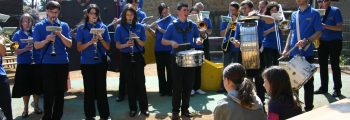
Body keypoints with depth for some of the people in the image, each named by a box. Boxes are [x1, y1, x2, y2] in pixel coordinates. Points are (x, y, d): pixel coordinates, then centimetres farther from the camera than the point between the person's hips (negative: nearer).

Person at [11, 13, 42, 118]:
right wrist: (25, 49, -21)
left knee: (36, 86, 7)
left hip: (36, 64, 1)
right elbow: (16, 51, -4)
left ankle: (36, 106, 22)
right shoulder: (17, 35, 1)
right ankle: (25, 108, 18)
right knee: (25, 87, 4)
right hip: (23, 65, -1)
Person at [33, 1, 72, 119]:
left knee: (60, 92, 8)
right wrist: (46, 40, -22)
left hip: (62, 63, 2)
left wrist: (60, 35, -17)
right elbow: (36, 45, -4)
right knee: (49, 93, -2)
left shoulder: (64, 25, 7)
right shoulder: (39, 26, 2)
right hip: (47, 64, -2)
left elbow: (69, 44, -1)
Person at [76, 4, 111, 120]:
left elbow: (107, 47, 2)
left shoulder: (103, 27, 4)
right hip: (86, 63, 0)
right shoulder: (82, 28, 1)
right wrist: (90, 42, -20)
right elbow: (79, 48, -4)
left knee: (101, 88, 4)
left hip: (101, 62, 1)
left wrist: (101, 38, -16)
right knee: (89, 89, 5)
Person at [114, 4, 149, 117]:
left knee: (141, 82, 2)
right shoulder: (120, 28, -1)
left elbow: (143, 44, 2)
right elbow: (117, 45, -2)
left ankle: (144, 107, 12)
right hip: (126, 58, 0)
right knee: (130, 83, 6)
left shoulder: (140, 27, 1)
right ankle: (133, 108, 17)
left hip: (138, 57, 0)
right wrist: (126, 44, -21)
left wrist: (137, 39, -18)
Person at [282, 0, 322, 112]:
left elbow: (318, 32, -5)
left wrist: (306, 41, -21)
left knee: (308, 81, 5)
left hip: (307, 52, -5)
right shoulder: (294, 14, 12)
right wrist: (286, 49, 5)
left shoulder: (314, 13, -3)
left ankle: (309, 107, 15)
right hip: (293, 52, 5)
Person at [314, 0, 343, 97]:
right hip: (322, 42, 5)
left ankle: (337, 89, 11)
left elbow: (340, 27, -15)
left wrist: (325, 26, -23)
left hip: (334, 42, -5)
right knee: (323, 65, 9)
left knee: (335, 65, 1)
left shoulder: (335, 11, -9)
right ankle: (324, 87, 20)